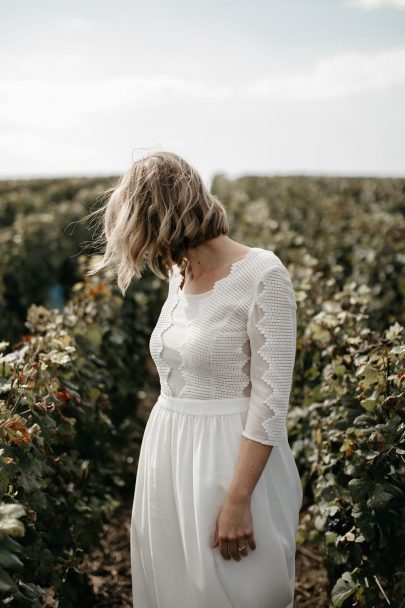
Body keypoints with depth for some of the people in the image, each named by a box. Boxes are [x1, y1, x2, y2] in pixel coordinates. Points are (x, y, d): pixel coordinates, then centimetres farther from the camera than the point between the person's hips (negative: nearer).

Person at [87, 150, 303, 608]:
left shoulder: (263, 275, -17)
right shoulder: (180, 274, 6)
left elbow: (270, 401, -18)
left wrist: (238, 501, -19)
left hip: (234, 458, -7)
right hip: (167, 450, 7)